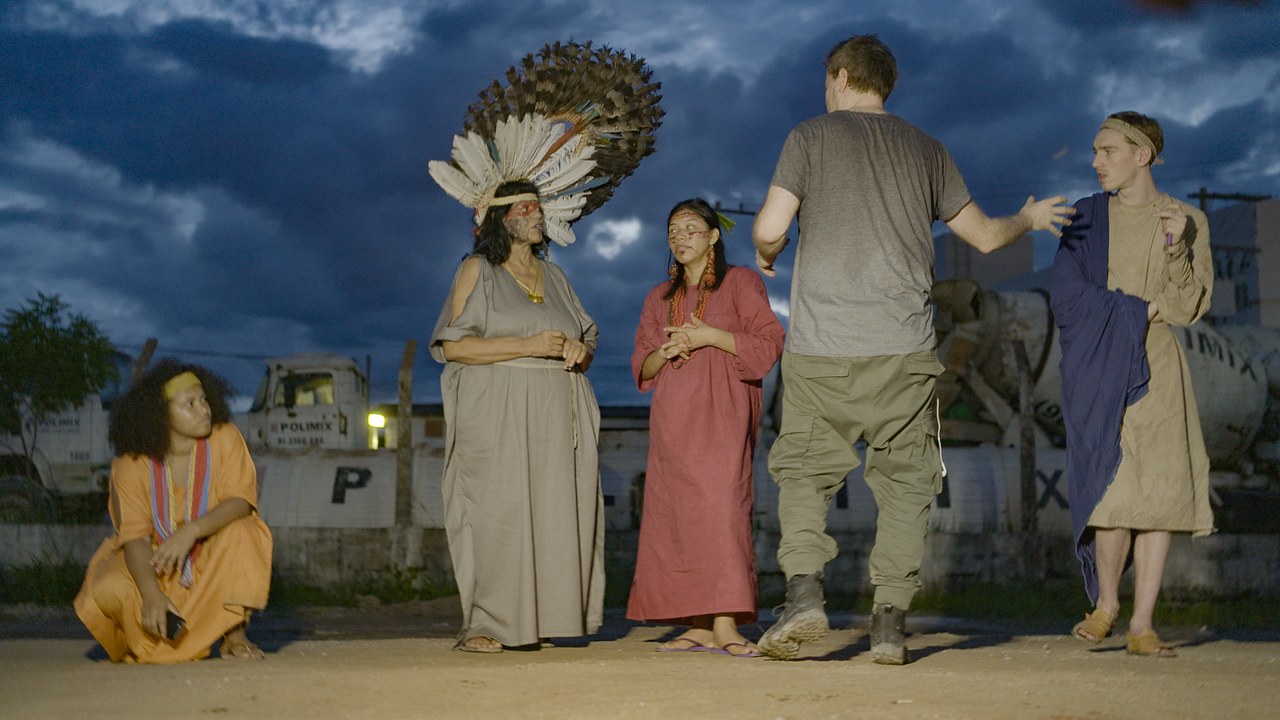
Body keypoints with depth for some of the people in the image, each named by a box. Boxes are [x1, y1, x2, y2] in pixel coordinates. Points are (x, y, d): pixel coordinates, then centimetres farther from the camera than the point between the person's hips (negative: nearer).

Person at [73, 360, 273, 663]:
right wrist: (152, 595, -37)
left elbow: (241, 500, -22)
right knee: (108, 591, -29)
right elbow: (134, 534, -20)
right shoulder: (131, 464, -13)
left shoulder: (225, 439, -12)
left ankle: (234, 635, -19)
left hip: (213, 562, 0)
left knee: (239, 533, -32)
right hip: (155, 563, 0)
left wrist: (191, 531, -40)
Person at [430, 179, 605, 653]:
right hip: (498, 416, -5)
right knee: (496, 511, -12)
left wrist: (580, 351, -1)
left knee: (554, 514, -4)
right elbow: (452, 345, -7)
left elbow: (587, 339, 25)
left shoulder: (554, 275, 20)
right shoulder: (478, 270, 4)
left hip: (556, 417, 5)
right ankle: (482, 626, -11)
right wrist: (529, 346, -13)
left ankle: (538, 620, -2)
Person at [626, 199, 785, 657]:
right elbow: (642, 369, 19)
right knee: (676, 515, -2)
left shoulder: (740, 283, 5)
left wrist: (710, 335, -11)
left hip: (721, 413, -5)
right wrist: (665, 352, -3)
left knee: (720, 505, -16)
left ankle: (725, 623, -21)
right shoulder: (660, 298, 20)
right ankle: (699, 627, -1)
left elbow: (769, 344, -4)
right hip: (672, 417, 5)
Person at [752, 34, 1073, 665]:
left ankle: (804, 590, -11)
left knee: (803, 469, 7)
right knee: (905, 480, 7)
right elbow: (984, 235, 21)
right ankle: (890, 620, 0)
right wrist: (1029, 218, 42)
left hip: (821, 347, -2)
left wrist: (765, 254, 18)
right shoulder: (924, 149, 14)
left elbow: (770, 229, -5)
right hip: (903, 350, 2)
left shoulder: (811, 137, 5)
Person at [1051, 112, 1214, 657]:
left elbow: (1189, 309, -3)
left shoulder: (1189, 221, 6)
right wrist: (1142, 311, -8)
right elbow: (1067, 299, -2)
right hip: (1094, 368, 0)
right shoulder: (1086, 218, 8)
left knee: (1158, 493, -7)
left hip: (1155, 368, 0)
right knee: (1114, 492, -11)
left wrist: (1176, 247, -19)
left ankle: (1142, 626, -2)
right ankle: (1105, 601, 12)